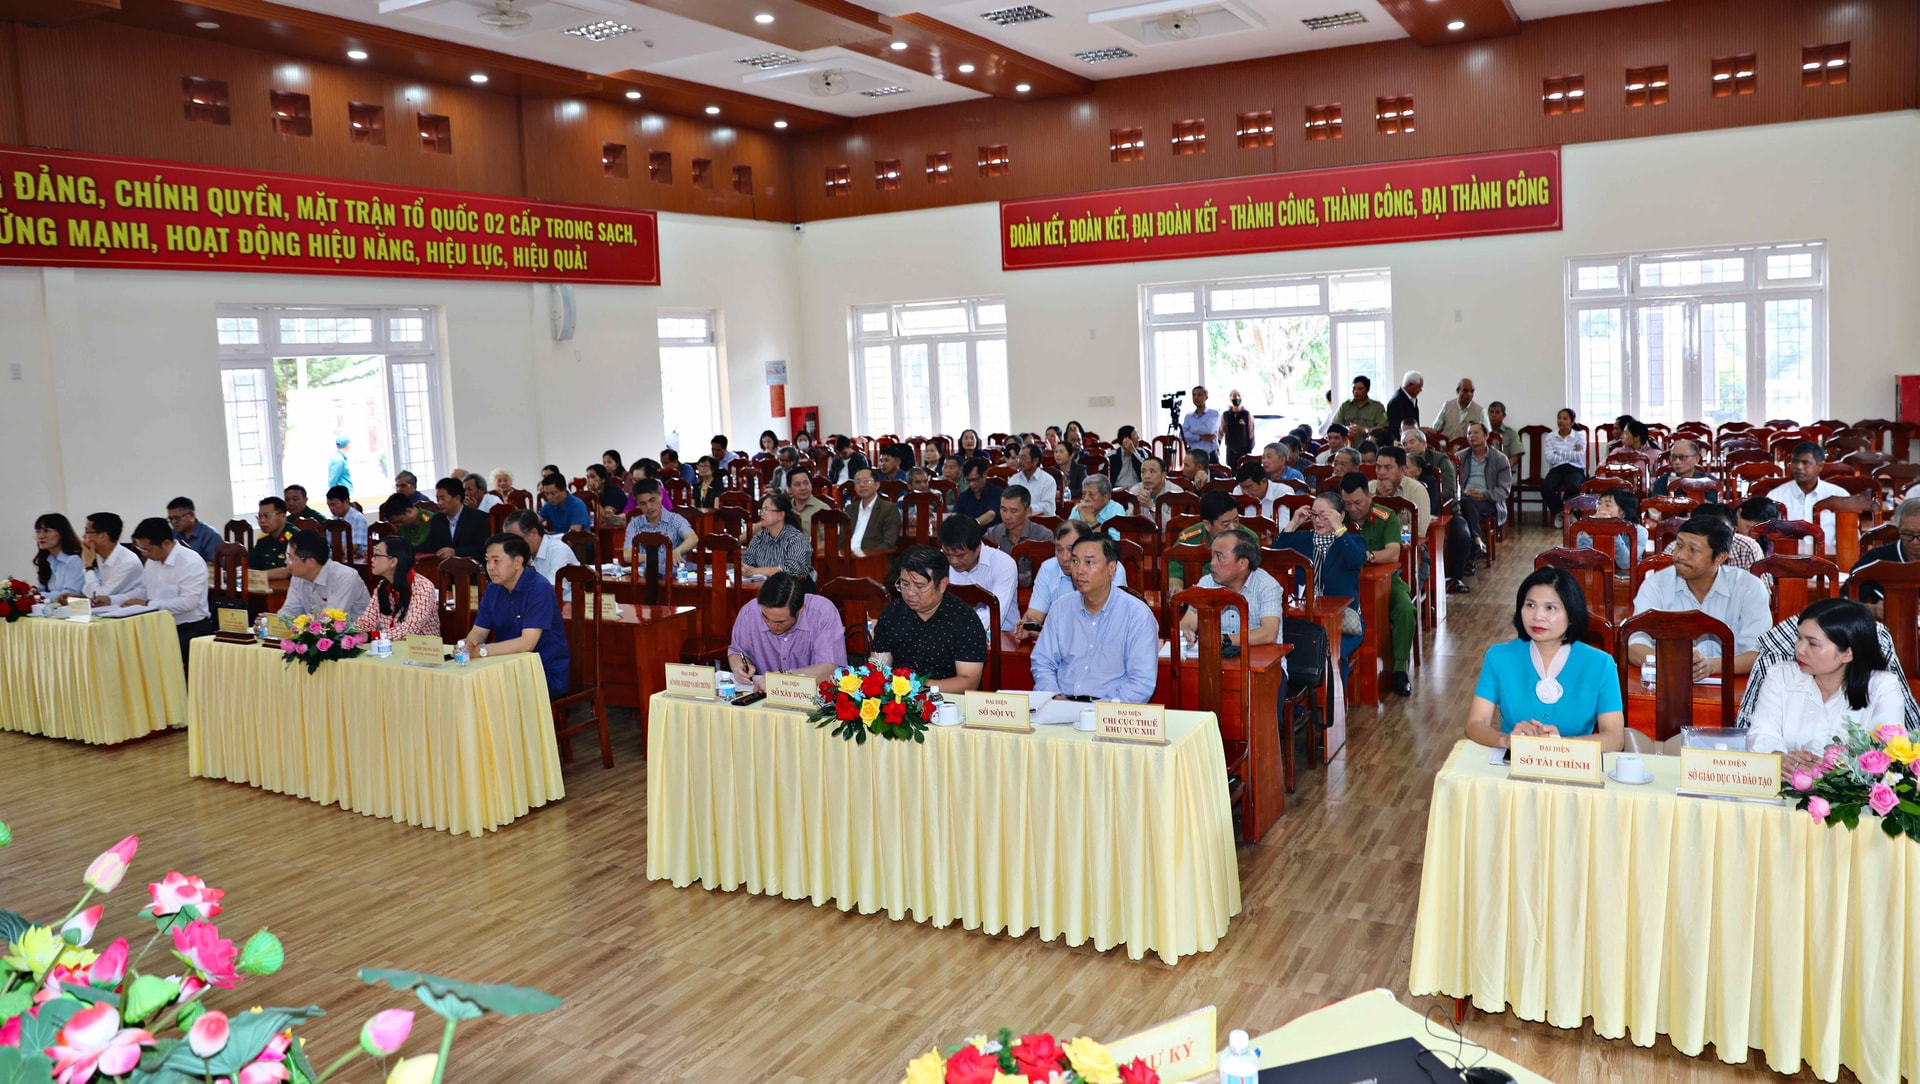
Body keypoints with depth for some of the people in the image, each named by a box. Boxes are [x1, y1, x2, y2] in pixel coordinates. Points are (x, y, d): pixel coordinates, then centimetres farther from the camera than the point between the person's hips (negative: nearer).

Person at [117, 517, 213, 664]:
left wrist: (147, 604, -19)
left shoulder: (191, 563, -16)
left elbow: (188, 602, -23)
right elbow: (143, 591, 25)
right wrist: (111, 601, 12)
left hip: (192, 629, -8)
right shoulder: (152, 561, 12)